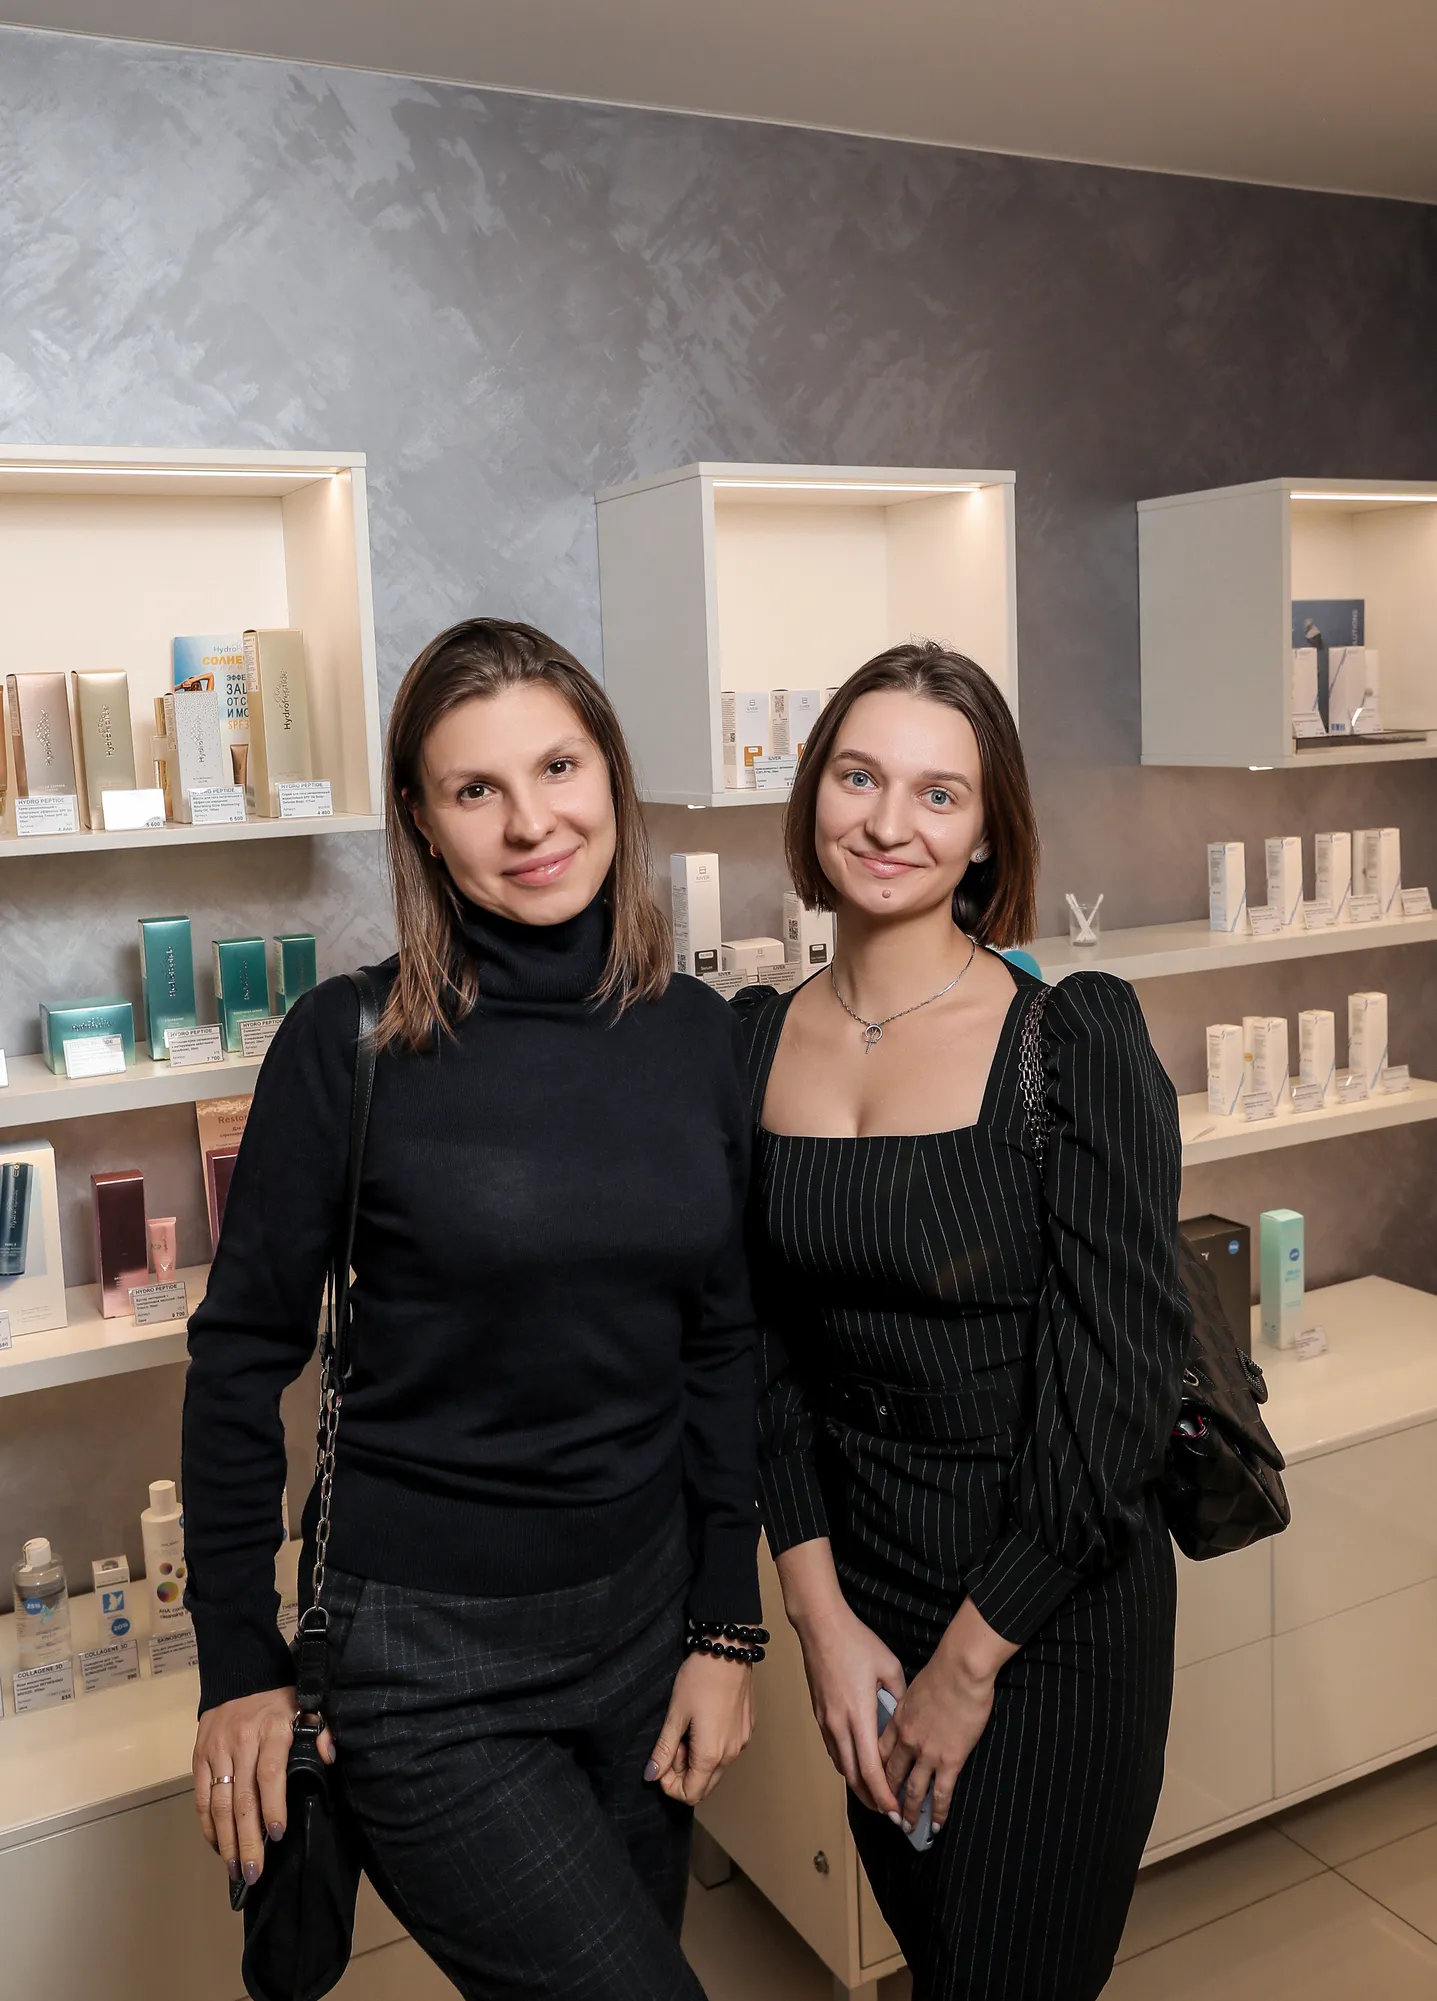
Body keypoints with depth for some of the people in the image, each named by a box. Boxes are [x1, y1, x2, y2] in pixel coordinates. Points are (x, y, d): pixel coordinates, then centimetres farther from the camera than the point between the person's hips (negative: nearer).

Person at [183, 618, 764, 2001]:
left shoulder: (697, 1034, -2)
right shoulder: (352, 1043, -14)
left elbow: (720, 1345, 4)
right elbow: (242, 1356, -6)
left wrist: (724, 1627, 4)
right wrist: (237, 1664, -4)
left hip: (643, 1611, 5)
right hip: (424, 1659, -4)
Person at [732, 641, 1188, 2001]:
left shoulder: (1077, 1038, -16)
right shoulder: (756, 1040, -3)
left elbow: (1118, 1380, -17)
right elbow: (762, 1343, 1)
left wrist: (969, 1657, -12)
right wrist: (822, 1613, -5)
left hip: (1053, 1606, -4)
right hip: (855, 1583, 5)